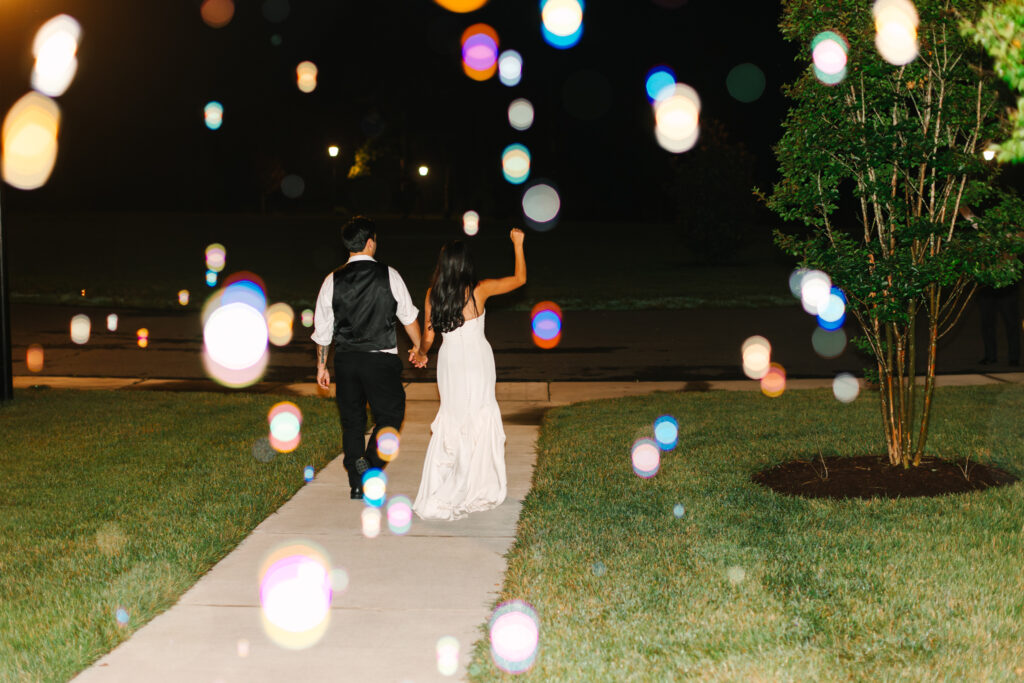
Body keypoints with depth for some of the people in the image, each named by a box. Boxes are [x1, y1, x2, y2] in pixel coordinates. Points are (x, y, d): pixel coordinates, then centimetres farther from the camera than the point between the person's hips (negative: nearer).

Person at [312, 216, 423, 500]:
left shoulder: (333, 281, 0)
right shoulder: (389, 275, -5)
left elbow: (322, 329, 4)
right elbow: (409, 316, 4)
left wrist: (321, 365, 15)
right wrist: (419, 347, 20)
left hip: (345, 360, 3)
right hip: (381, 359, -3)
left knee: (352, 420, 13)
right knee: (390, 414, 9)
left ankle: (357, 485, 18)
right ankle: (370, 464, -11)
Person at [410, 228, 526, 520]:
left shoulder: (433, 295, -4)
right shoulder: (479, 290, -12)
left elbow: (429, 336, 0)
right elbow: (520, 279, 0)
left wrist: (421, 354, 13)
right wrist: (518, 244, 8)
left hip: (448, 361, 3)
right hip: (477, 360, -3)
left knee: (451, 418, 14)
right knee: (479, 420, 7)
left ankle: (439, 492, 16)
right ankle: (476, 488, 11)